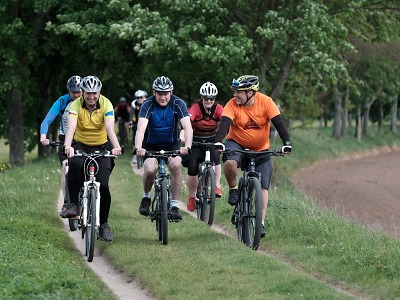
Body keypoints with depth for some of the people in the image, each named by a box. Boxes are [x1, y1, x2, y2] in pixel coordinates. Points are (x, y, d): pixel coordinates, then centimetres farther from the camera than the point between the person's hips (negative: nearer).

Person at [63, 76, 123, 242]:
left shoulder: (106, 104, -16)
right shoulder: (76, 105, -17)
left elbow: (110, 128, -30)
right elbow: (71, 127, -32)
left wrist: (116, 147, -48)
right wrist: (67, 146, -51)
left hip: (101, 146, 0)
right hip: (80, 144, 0)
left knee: (103, 184, -14)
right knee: (75, 164, -36)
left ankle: (104, 223, 4)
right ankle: (74, 204, -22)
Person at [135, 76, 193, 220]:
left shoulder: (178, 103, -18)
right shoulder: (148, 104, -21)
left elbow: (187, 127, -29)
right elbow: (141, 128, -35)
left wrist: (187, 146, -48)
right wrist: (138, 147, -53)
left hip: (172, 144, 1)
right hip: (151, 144, -1)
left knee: (176, 165, -27)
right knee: (150, 169, -26)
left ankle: (174, 206, -16)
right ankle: (146, 197, 5)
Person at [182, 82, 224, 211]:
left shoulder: (218, 109, -12)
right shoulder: (195, 108, -18)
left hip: (212, 141, 1)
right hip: (196, 142, -1)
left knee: (215, 154, -32)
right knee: (192, 167, -17)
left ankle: (217, 186, -24)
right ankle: (191, 197, 2)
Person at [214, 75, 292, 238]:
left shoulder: (266, 102, -17)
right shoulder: (232, 105, -17)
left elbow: (278, 123, -22)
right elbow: (224, 124, -28)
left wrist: (287, 142, -36)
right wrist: (218, 142, -46)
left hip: (260, 149, 1)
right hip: (237, 144, -1)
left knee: (263, 186, -7)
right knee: (229, 162, -34)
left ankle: (261, 222, -2)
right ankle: (233, 189, -6)